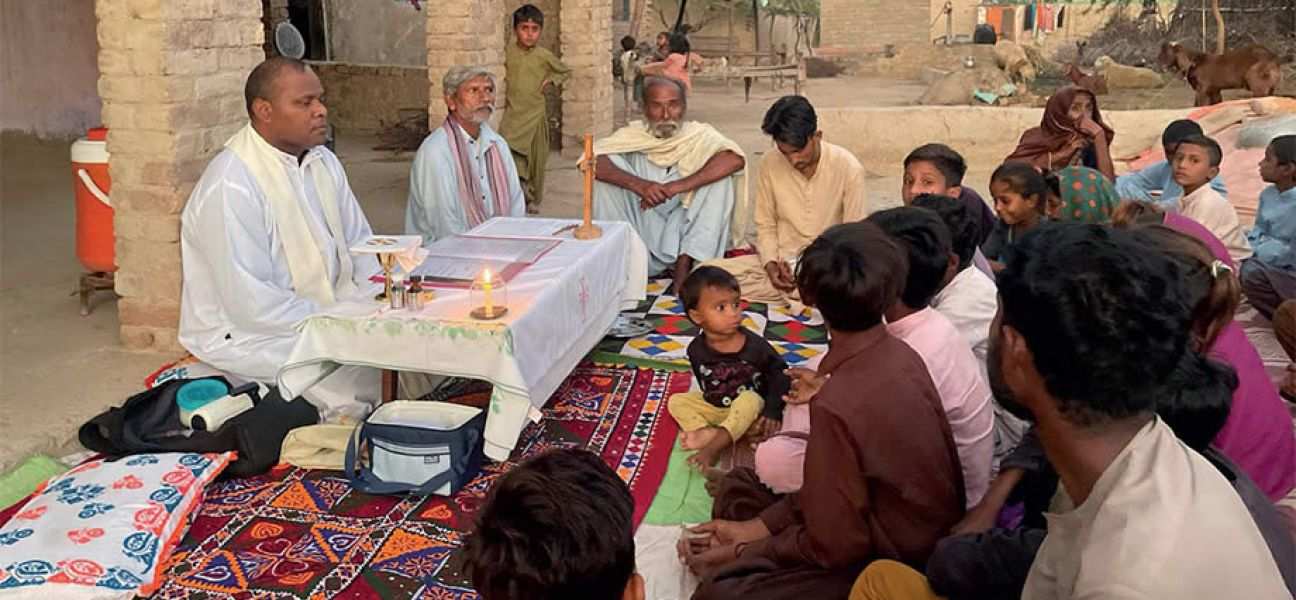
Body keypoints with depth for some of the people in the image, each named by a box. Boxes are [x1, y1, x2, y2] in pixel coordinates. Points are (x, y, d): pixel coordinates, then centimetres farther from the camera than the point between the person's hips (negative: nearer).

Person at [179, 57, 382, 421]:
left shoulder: (323, 163, 8)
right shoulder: (231, 186, -19)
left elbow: (361, 245, 12)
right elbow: (251, 304, -23)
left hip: (328, 311, 8)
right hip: (247, 333, -8)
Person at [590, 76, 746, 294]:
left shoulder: (699, 135, -3)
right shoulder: (631, 135, -1)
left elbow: (735, 159, -24)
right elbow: (591, 160, -18)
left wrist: (678, 187, -32)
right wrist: (637, 184, -33)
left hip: (684, 233, 0)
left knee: (720, 178, -20)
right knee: (606, 173, -16)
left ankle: (685, 265, -22)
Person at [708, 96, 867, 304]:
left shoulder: (848, 168, -11)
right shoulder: (769, 164, -4)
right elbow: (765, 226, 6)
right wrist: (771, 264, -12)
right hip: (781, 260, 3)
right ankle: (802, 294, -15)